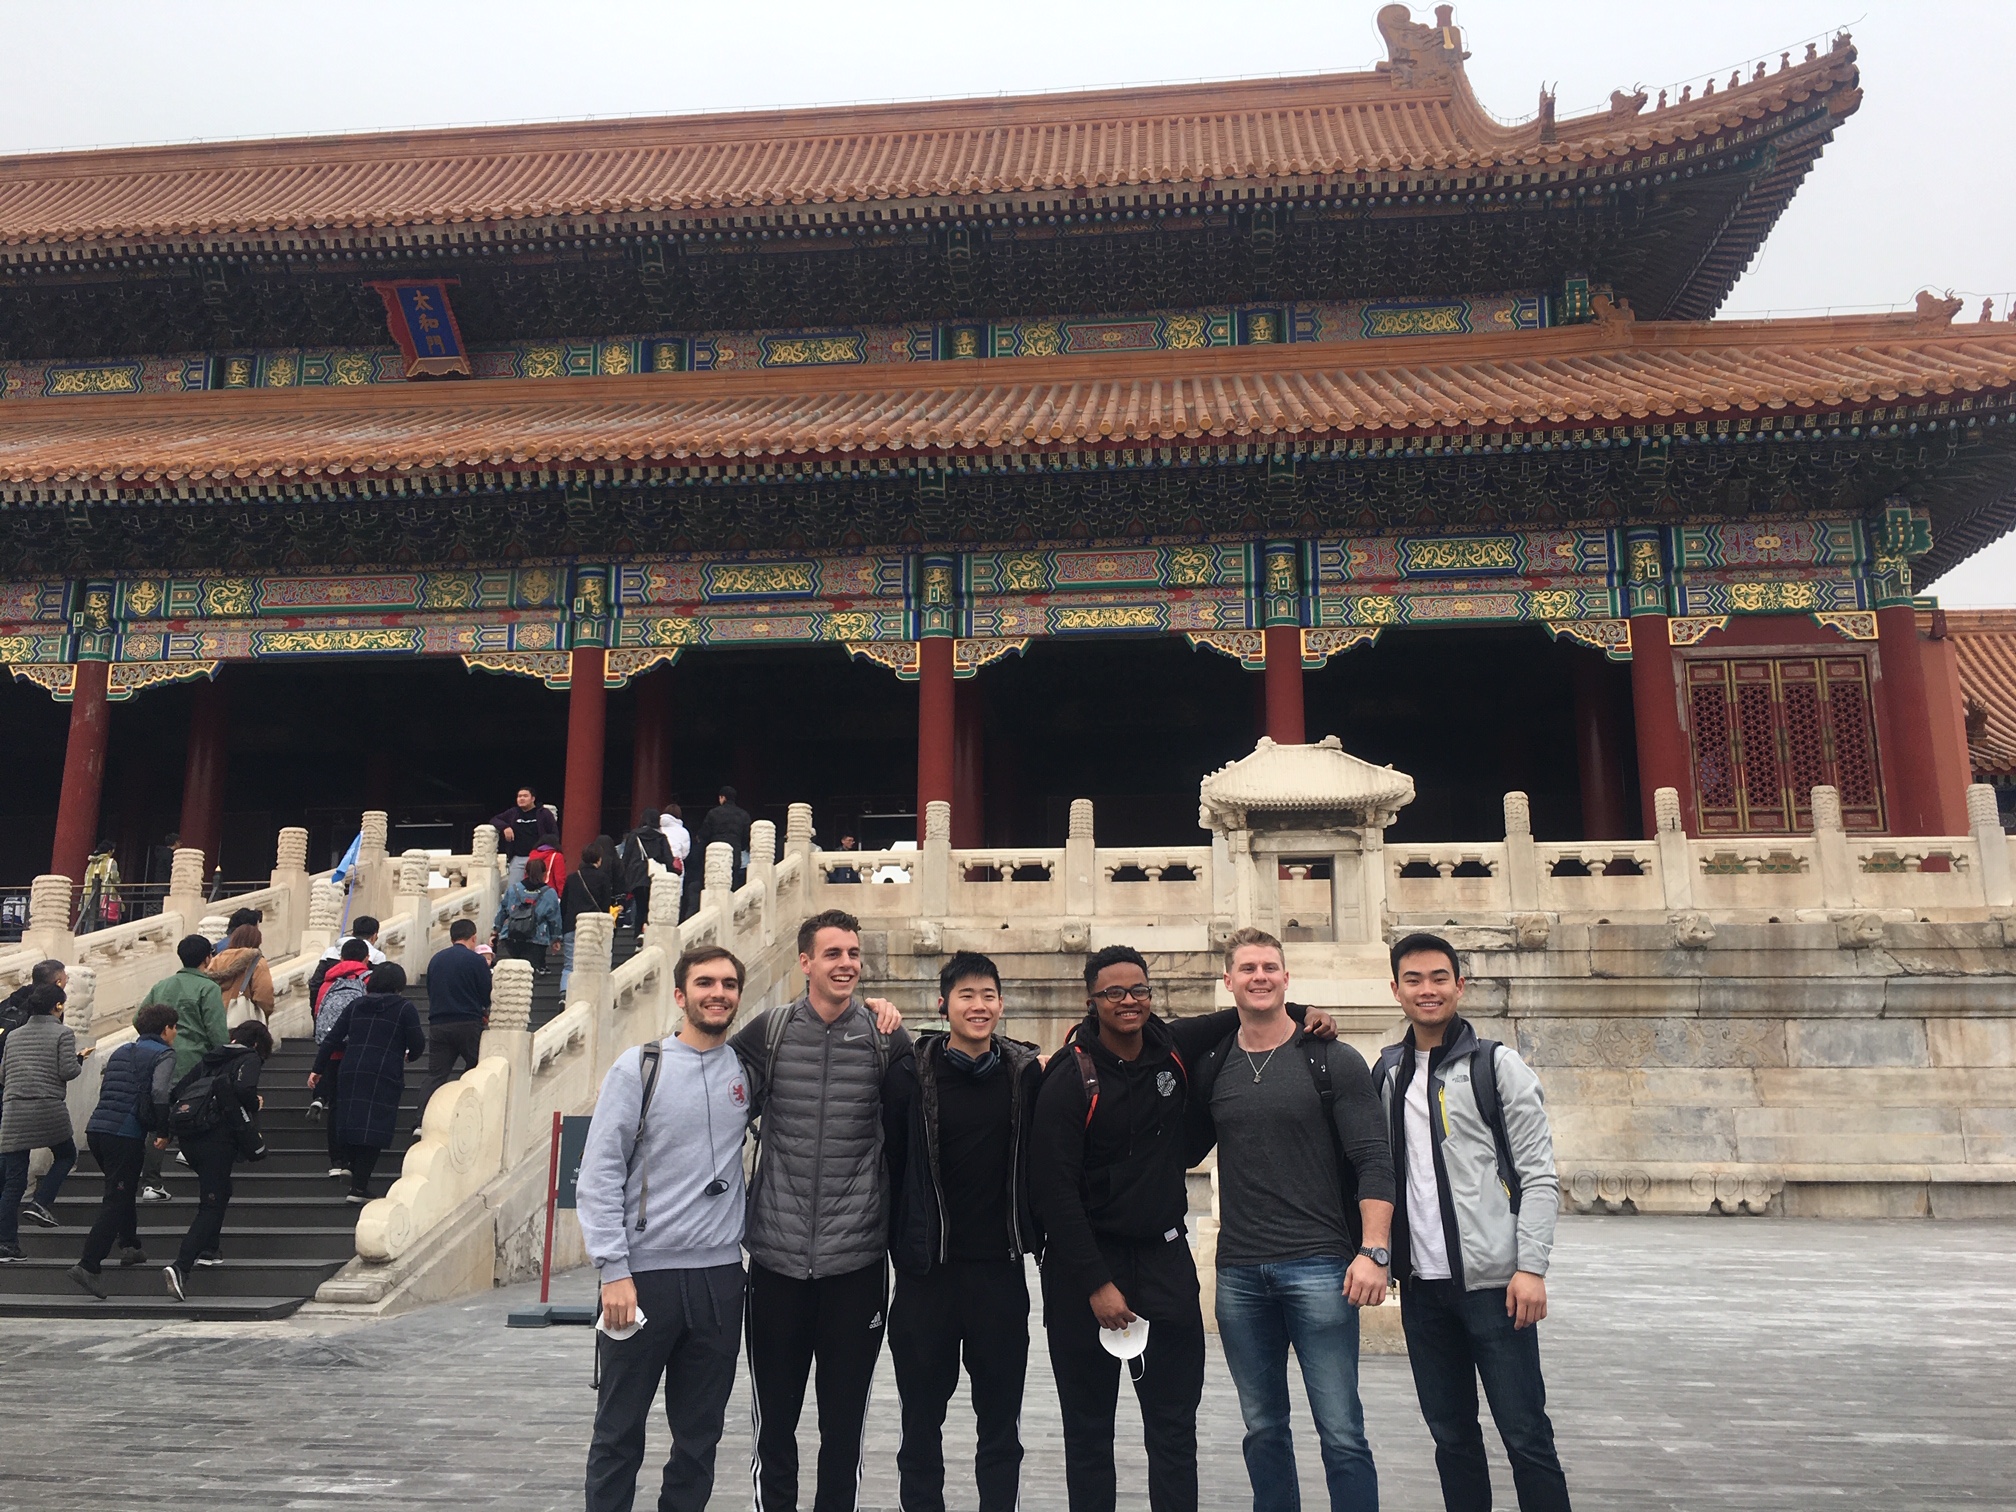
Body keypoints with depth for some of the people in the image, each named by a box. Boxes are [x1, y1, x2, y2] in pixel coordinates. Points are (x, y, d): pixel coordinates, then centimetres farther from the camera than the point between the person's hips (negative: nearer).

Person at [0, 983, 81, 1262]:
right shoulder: (62, 1034, -2)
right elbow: (67, 1072, -9)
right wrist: (79, 1060, 11)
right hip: (48, 1109, -5)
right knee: (66, 1155, 20)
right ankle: (40, 1203, 1)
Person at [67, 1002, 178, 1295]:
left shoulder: (120, 1052, 22)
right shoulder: (163, 1055, -2)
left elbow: (103, 1089, 23)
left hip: (96, 1129, 8)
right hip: (126, 1136, -8)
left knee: (124, 1191, 25)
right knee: (116, 1202, -3)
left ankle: (129, 1246, 28)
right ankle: (88, 1265, -9)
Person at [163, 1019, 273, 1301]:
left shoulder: (209, 1059, 23)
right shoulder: (249, 1059, 3)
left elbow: (178, 1091, 17)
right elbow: (244, 1090, -16)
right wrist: (254, 1106, 3)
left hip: (188, 1138, 7)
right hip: (217, 1137, -7)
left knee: (217, 1192, 28)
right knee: (212, 1205, -6)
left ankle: (209, 1248, 27)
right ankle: (180, 1266, -19)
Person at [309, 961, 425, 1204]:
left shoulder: (356, 1006, 15)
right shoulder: (405, 1009, 2)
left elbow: (332, 1039, 12)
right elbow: (417, 1043, -1)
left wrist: (318, 1069, 17)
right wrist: (410, 1056, 21)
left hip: (350, 1072, 4)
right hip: (384, 1075, -4)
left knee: (351, 1122, 12)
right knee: (374, 1128, -4)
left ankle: (354, 1170, 17)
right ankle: (359, 1187, -7)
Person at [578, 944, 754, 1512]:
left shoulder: (749, 1070, 5)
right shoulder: (639, 1067, -4)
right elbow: (598, 1173, -6)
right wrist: (614, 1271, -13)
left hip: (720, 1278, 3)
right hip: (643, 1275, -3)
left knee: (700, 1435, 12)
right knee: (620, 1433, 8)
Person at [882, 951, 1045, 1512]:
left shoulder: (1027, 1072, 0)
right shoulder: (910, 1073, -5)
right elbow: (890, 1162, -3)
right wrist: (897, 1242, -3)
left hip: (1001, 1266, 1)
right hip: (927, 1270, -1)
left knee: (1001, 1417, 10)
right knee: (921, 1417, 11)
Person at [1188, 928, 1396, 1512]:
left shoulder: (1333, 1061, -2)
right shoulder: (1210, 1068, 8)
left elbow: (1374, 1162, -6)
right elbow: (1185, 1151, 17)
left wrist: (1373, 1251, -15)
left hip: (1319, 1267, -4)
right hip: (1238, 1275, 4)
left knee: (1341, 1432, -2)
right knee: (1263, 1429, 13)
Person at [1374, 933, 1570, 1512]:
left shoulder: (1497, 1065, -3)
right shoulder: (1387, 1073, 10)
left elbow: (1539, 1175, -6)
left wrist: (1531, 1267, -13)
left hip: (1492, 1283, -4)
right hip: (1421, 1285, 5)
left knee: (1525, 1435, 0)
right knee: (1450, 1435, 13)